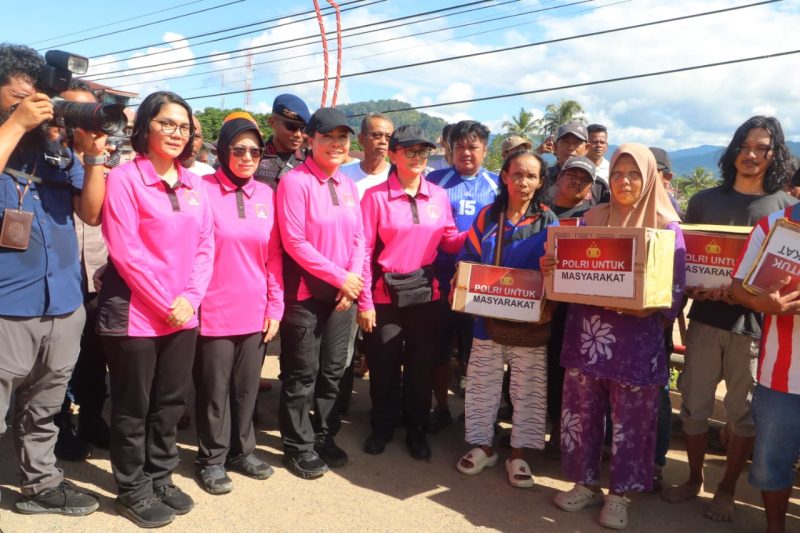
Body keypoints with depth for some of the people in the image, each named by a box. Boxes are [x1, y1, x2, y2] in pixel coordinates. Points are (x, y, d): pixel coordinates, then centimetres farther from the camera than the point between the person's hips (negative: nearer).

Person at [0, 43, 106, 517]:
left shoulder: (58, 150, 10)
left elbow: (91, 213, 5)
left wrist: (95, 156, -7)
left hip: (62, 305, 5)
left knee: (43, 411, 19)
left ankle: (40, 484, 35)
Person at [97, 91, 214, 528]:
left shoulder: (193, 184, 9)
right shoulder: (124, 177, -8)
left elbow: (205, 247, 7)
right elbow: (124, 250, -15)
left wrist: (190, 298, -5)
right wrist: (165, 303, -14)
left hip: (183, 314, 5)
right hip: (135, 314, -5)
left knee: (171, 402, 14)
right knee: (133, 407, 8)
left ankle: (160, 478, 32)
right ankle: (132, 490, 25)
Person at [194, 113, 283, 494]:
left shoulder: (266, 194, 7)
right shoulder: (203, 189, -6)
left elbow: (274, 256, 8)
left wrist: (275, 306, 6)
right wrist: (193, 300, -11)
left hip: (255, 312, 4)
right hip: (215, 311, -4)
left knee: (247, 386, 14)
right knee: (215, 389, 8)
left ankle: (242, 450, 32)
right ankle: (212, 459, 26)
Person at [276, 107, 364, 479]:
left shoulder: (347, 185, 9)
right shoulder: (295, 181, -11)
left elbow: (358, 237, 9)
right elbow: (294, 241, -17)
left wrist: (354, 279, -6)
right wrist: (339, 276, -15)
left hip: (343, 293, 6)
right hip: (305, 293, -6)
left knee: (333, 369, 15)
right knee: (302, 374, 5)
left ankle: (325, 437, 32)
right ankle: (298, 446, 22)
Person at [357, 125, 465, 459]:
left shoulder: (439, 195, 4)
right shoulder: (375, 196, -6)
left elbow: (450, 241, 8)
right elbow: (364, 251, -8)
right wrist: (364, 302, -9)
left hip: (426, 294, 3)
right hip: (385, 295, -2)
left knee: (421, 365, 13)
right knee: (384, 366, 10)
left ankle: (416, 429, 31)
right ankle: (382, 427, 32)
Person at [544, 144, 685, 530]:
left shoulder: (666, 226, -2)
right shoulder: (592, 218, 7)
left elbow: (675, 290, -4)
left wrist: (650, 306, -21)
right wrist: (551, 268, -10)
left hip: (637, 339, -3)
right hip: (587, 331, 3)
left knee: (631, 418, 6)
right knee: (581, 410, 10)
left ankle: (619, 493, 24)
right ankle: (586, 483, 28)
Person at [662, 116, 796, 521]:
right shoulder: (705, 199, 7)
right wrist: (694, 288, -11)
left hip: (756, 322, -1)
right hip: (706, 317, 1)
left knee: (743, 413, 8)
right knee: (694, 406, 8)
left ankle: (727, 489, 26)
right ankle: (694, 478, 28)